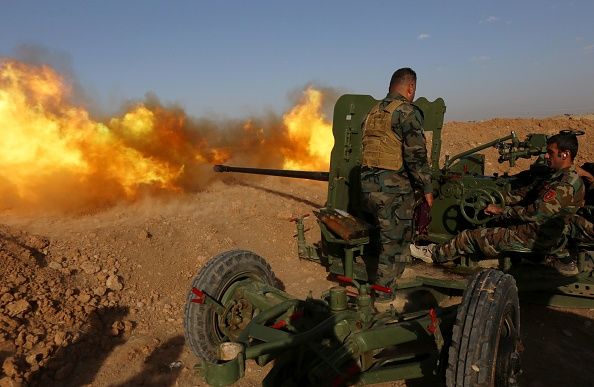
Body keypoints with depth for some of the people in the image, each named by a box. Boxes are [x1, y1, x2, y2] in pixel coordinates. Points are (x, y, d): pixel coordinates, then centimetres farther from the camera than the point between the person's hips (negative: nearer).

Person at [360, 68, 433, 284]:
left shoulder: (373, 112, 15)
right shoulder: (407, 112, -10)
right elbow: (416, 155, -15)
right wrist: (426, 188, -7)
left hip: (368, 185, 8)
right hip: (393, 189, -8)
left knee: (385, 238, 22)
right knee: (394, 244, 3)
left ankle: (379, 284, 33)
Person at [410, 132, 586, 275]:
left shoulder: (567, 185, -23)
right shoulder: (559, 177, 9)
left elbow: (534, 213, -26)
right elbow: (527, 192, 11)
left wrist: (500, 210, -16)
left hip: (534, 239, -9)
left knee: (471, 236, -1)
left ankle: (435, 254, 17)